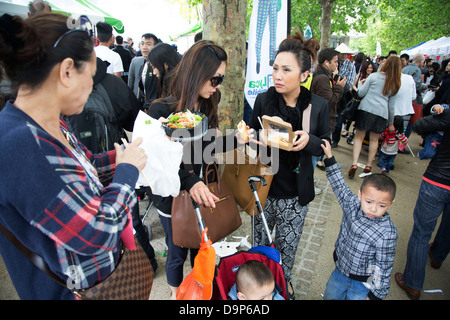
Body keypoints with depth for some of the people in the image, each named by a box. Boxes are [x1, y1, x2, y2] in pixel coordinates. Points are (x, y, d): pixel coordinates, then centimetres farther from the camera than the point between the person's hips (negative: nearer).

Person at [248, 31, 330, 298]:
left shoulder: (319, 105, -8)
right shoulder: (264, 99, -7)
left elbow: (326, 147, 0)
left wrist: (309, 141, -22)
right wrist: (260, 138, -20)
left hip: (296, 191, 0)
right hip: (265, 185, 1)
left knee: (288, 245, 18)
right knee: (259, 241, 19)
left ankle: (285, 280, 49)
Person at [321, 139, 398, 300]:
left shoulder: (387, 234, -29)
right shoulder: (352, 204, -16)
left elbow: (383, 268, -19)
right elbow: (339, 185, -4)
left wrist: (376, 294, -11)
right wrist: (329, 156, -6)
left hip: (363, 283, -5)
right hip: (340, 271, 5)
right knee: (329, 296, 23)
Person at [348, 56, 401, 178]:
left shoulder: (374, 76, 0)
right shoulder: (395, 84, 12)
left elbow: (360, 93, -1)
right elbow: (392, 105, 15)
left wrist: (363, 84, 20)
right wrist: (391, 122, 23)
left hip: (366, 109, -3)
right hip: (382, 113, 3)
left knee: (359, 137, 1)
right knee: (374, 139, 13)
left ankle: (354, 164, -11)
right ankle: (369, 165, 18)